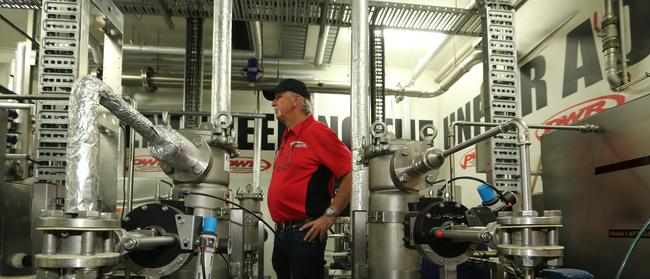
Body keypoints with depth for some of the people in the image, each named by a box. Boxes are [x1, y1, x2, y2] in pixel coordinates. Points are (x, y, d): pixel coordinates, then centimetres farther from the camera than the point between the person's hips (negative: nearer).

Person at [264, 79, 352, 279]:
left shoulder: (317, 132, -10)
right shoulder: (286, 138, 16)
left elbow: (350, 175, -16)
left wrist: (329, 216, -16)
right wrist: (280, 227, 16)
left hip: (305, 232, -9)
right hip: (281, 232, 9)